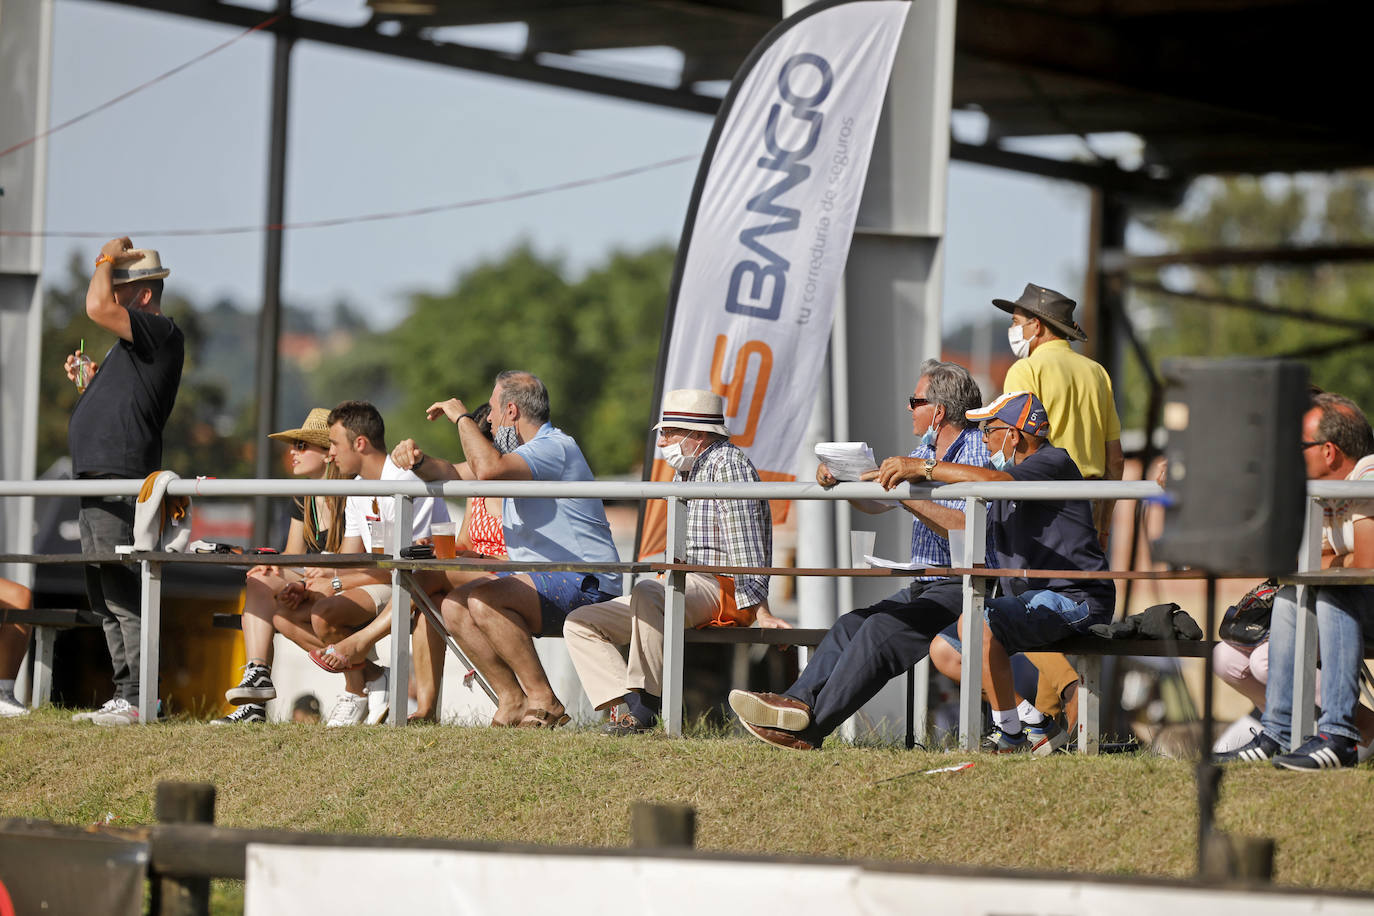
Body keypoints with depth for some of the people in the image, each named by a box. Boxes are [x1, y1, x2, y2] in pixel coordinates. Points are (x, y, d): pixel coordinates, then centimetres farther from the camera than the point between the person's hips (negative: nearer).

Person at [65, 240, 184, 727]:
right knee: (105, 598, 11)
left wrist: (107, 259, -6)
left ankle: (139, 699, -14)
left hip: (123, 481, -11)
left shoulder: (162, 333, -8)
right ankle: (125, 696, 15)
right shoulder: (131, 343, 23)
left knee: (123, 594, -13)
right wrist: (90, 380, 17)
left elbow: (98, 307, -22)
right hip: (97, 478, 11)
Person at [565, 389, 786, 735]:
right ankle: (630, 705, -22)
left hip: (721, 589, -10)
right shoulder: (685, 471, 23)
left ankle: (647, 701, -32)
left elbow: (745, 546, -17)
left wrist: (759, 611, -23)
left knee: (647, 592, -40)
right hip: (683, 586, 10)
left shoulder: (728, 464, -7)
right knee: (579, 624, -1)